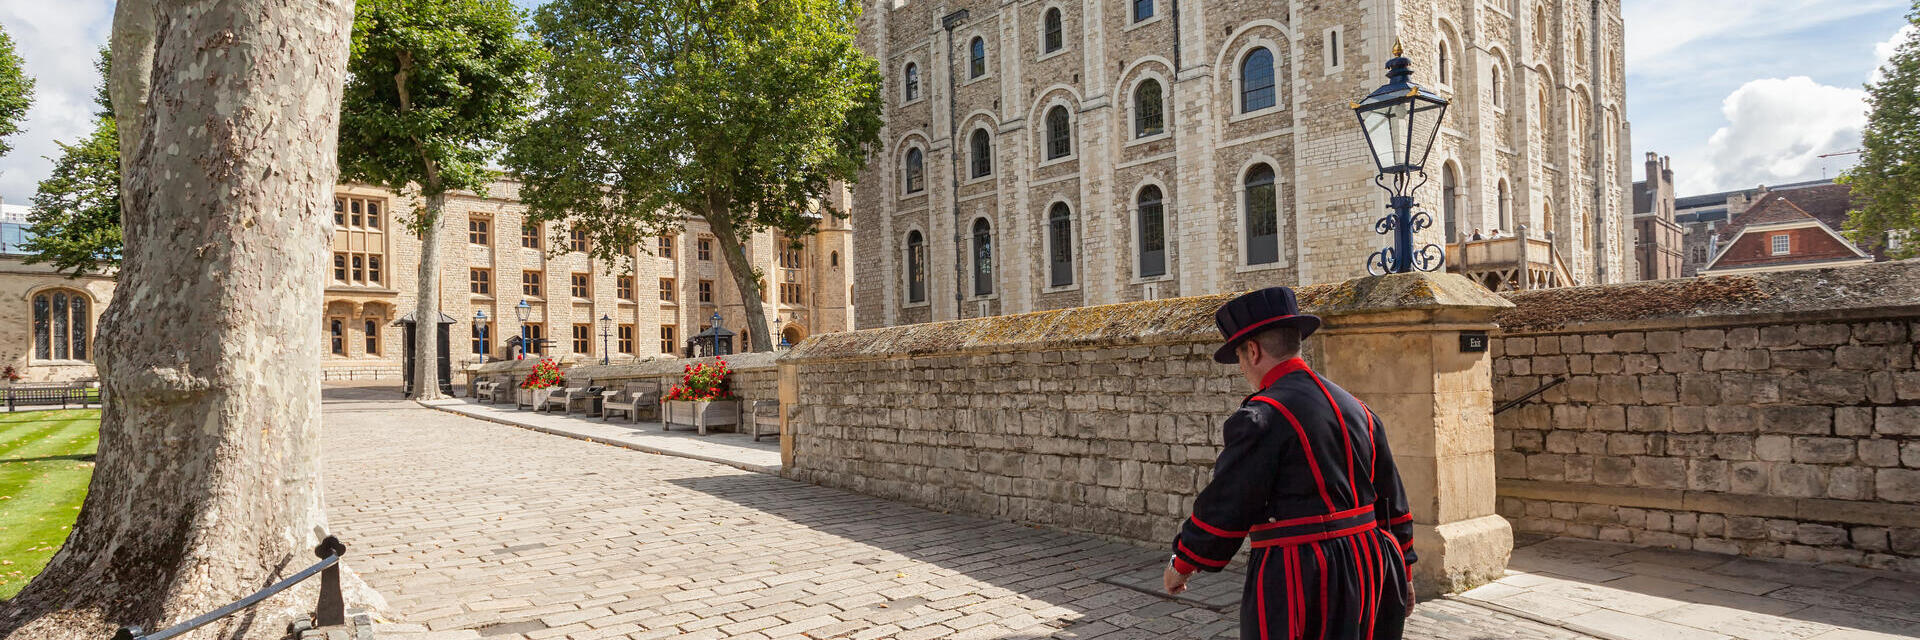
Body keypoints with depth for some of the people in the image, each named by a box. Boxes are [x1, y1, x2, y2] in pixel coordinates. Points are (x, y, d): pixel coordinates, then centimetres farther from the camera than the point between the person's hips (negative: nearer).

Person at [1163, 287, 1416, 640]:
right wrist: (1402, 571, 25)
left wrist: (1182, 563, 1)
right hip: (1370, 566, 8)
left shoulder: (1261, 417, -16)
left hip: (1299, 579, -8)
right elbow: (1392, 500, 15)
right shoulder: (1357, 409, 9)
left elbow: (1224, 507, -13)